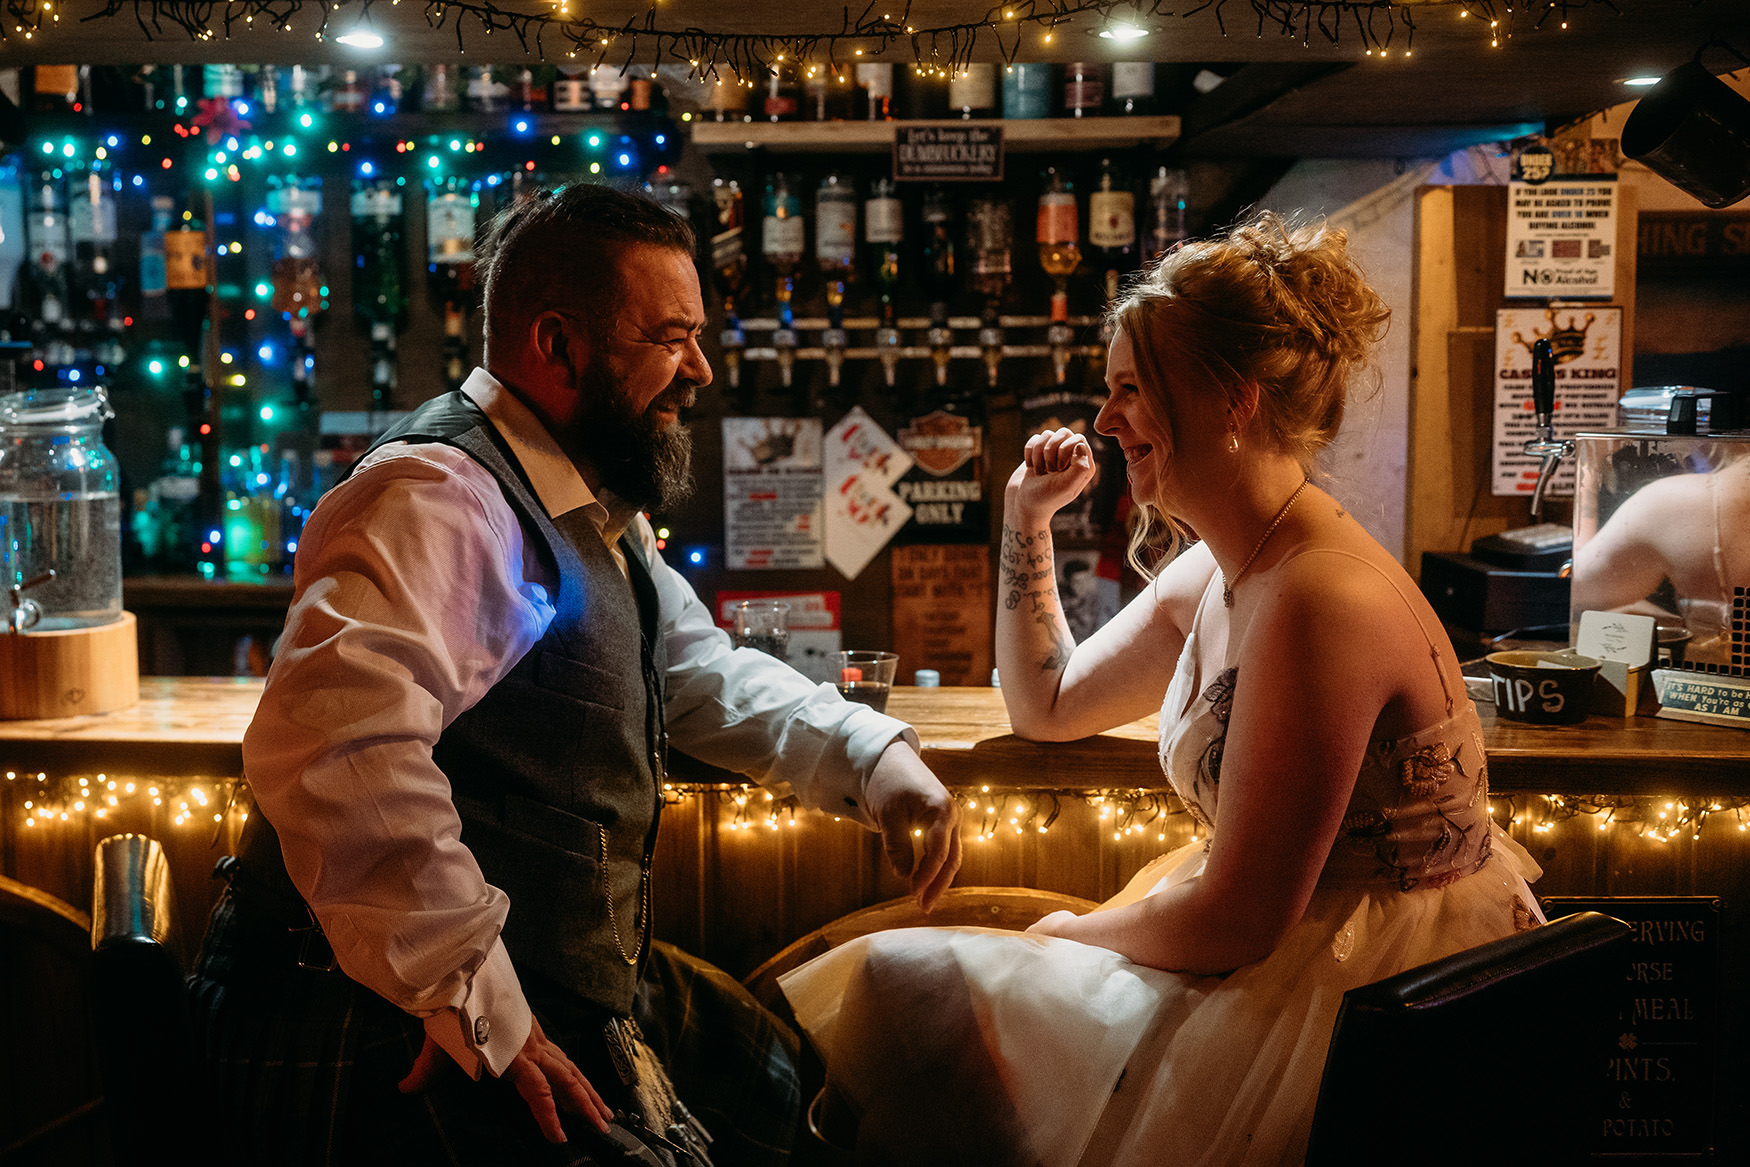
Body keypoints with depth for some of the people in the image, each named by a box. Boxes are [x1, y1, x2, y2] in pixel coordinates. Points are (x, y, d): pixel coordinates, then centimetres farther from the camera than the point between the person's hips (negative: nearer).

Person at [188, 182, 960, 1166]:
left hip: (554, 1002, 10)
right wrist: (482, 1012, -33)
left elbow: (701, 672, 26)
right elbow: (337, 745, -36)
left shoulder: (595, 512, 14)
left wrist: (875, 762, 10)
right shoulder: (442, 499, -21)